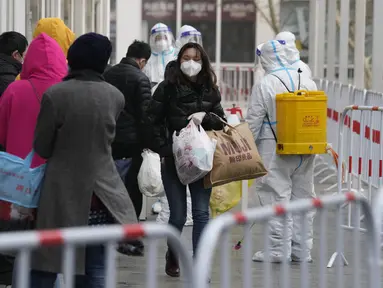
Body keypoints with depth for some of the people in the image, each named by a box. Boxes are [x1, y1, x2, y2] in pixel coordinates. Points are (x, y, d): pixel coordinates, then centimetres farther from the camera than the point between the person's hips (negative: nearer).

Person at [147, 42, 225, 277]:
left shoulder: (210, 90, 7)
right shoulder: (167, 88, -3)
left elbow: (221, 122, 13)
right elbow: (154, 122, -4)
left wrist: (208, 118, -9)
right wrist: (164, 148, -13)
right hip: (174, 159, -2)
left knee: (201, 213, -3)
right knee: (178, 215, 3)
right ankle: (172, 255, 30)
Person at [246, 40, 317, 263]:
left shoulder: (264, 85, -8)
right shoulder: (308, 82, 7)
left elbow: (254, 121, -7)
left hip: (275, 150, -5)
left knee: (277, 196, -1)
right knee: (303, 196, 10)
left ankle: (278, 249, -3)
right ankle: (302, 249, 15)